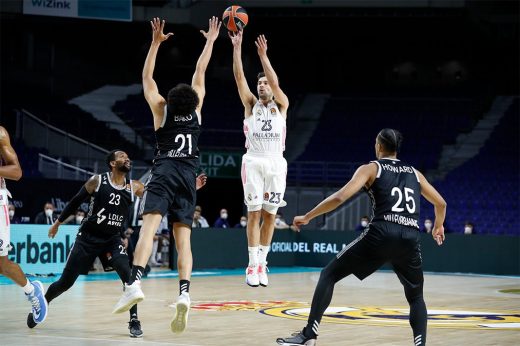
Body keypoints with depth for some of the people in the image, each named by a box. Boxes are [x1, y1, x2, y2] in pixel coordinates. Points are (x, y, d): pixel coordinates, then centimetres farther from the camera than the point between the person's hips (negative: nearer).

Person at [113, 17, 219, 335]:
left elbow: (147, 77, 15)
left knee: (150, 225, -19)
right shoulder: (197, 109, 12)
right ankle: (184, 293, -20)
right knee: (183, 238, -1)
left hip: (164, 173, -2)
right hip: (188, 176, 3)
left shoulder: (161, 110, 9)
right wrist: (210, 41, 30)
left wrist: (156, 42, 15)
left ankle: (135, 282, -38)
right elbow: (200, 73, 21)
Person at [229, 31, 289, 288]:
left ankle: (262, 263, 11)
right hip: (254, 162, -1)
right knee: (254, 213, -6)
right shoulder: (251, 105, 10)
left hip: (276, 163, 1)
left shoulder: (281, 106, 10)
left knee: (269, 215, 4)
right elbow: (239, 77, -1)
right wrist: (237, 46, -12)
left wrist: (263, 55, -17)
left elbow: (275, 83, -9)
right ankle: (253, 265, -7)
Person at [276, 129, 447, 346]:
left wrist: (307, 217, 7)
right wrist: (439, 227, 51)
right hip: (410, 239, 4)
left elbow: (340, 197, -3)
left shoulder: (371, 169, 10)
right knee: (416, 297, 25)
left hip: (381, 234, -3)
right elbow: (440, 203, 30)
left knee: (329, 275, 9)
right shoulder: (414, 173, 23)